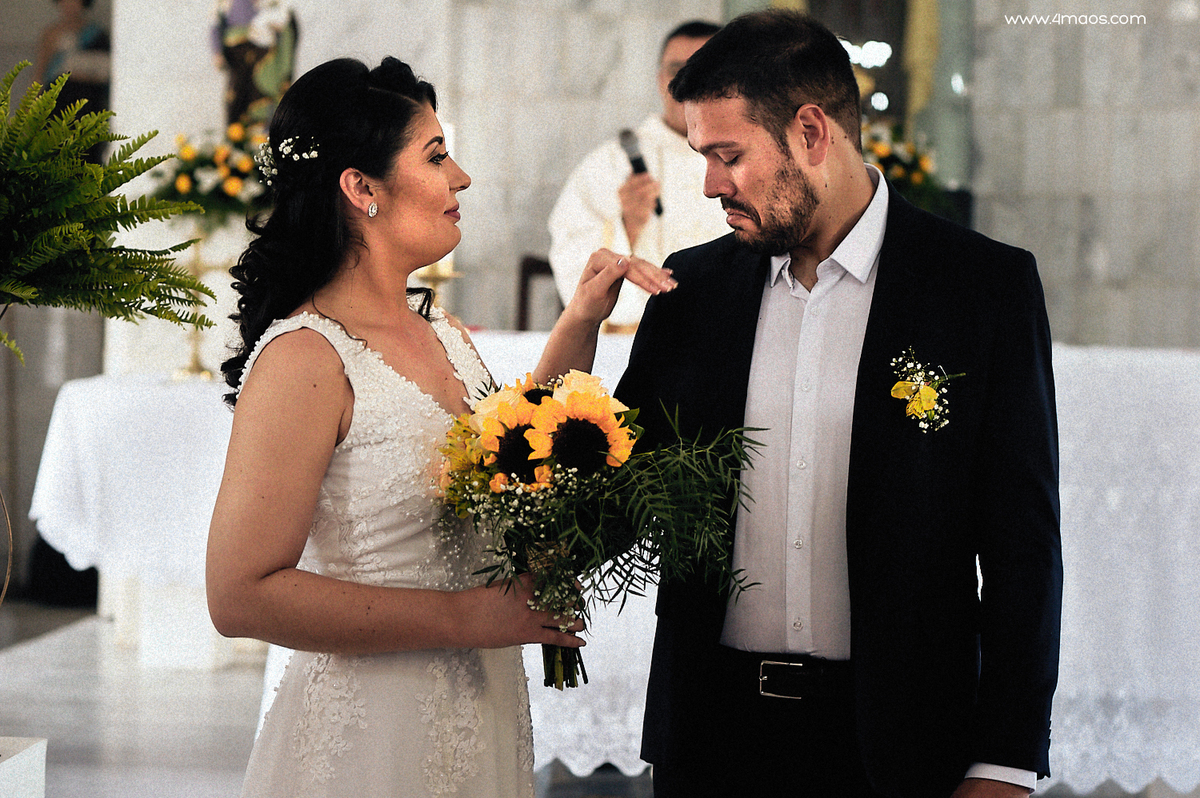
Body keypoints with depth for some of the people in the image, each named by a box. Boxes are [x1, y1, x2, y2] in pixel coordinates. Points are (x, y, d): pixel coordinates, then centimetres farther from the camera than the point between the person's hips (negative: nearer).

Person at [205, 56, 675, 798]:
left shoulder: (442, 330, 5)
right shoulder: (305, 358, -19)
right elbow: (241, 594, -22)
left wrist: (580, 325, 11)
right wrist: (464, 619, -21)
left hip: (485, 708, 8)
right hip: (374, 732, -8)